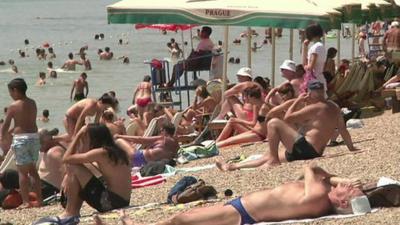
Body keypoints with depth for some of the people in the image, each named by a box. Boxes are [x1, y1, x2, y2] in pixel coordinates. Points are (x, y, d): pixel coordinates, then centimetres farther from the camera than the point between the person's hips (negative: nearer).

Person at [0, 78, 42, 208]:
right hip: (34, 136, 6)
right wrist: (12, 130, 21)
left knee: (22, 171, 1)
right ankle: (39, 199, 16)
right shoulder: (32, 103, 7)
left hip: (21, 138, -6)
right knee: (32, 169, 17)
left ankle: (26, 202, -3)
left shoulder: (13, 106, -9)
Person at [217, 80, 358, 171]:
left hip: (304, 147, -10)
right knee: (269, 157, 18)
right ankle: (233, 167, 21)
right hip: (316, 152, 10)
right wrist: (351, 148, 31)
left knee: (274, 123, -9)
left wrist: (297, 102, 5)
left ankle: (273, 160, -10)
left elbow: (287, 119, -6)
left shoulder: (314, 108, -10)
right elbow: (343, 130, 20)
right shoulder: (335, 108, 13)